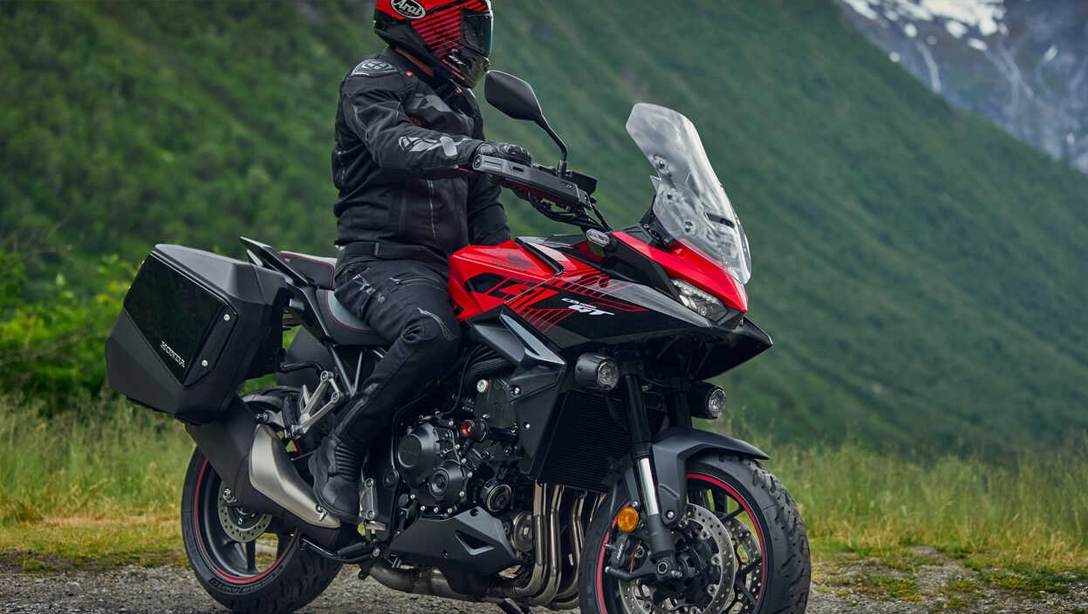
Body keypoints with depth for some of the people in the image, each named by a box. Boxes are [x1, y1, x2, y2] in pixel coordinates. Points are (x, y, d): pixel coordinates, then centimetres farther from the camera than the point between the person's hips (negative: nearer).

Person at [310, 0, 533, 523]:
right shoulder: (375, 79, -1)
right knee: (433, 334, -37)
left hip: (449, 267, 8)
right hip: (380, 260, -8)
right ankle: (340, 449, -24)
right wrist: (472, 151, -40)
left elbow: (482, 204, 26)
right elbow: (392, 144, -24)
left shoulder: (460, 104, 25)